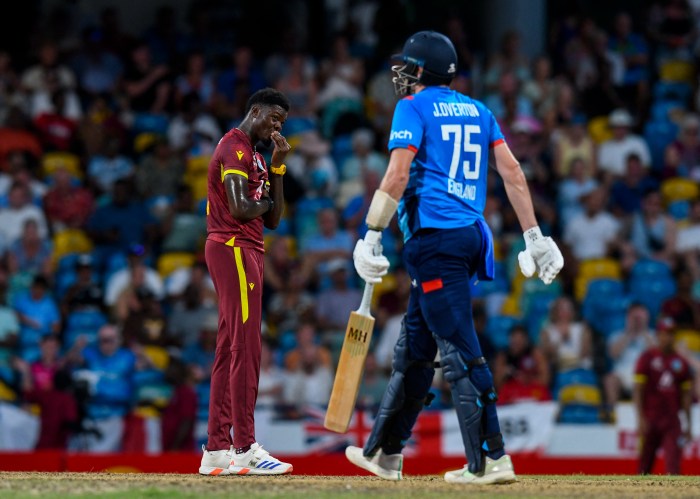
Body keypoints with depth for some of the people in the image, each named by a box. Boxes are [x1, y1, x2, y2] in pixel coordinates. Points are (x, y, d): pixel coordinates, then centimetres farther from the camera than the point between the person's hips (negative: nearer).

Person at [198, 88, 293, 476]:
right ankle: (245, 449, -14)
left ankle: (217, 449, 11)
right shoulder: (236, 148, -9)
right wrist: (265, 202, -1)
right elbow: (239, 208, -21)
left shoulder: (256, 156, 22)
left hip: (246, 251, 11)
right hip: (234, 249, -11)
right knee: (246, 348, -12)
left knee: (229, 350, 9)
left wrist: (278, 167, 10)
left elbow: (273, 219, 16)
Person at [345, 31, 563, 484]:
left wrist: (372, 237, -11)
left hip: (435, 238, -8)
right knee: (414, 344, 16)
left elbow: (397, 175, -13)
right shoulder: (478, 110, 17)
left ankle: (491, 460, -15)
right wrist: (534, 236, 9)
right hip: (472, 235, 8)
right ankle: (385, 452, 24)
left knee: (459, 350, -10)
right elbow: (512, 170, 10)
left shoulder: (413, 108, -2)